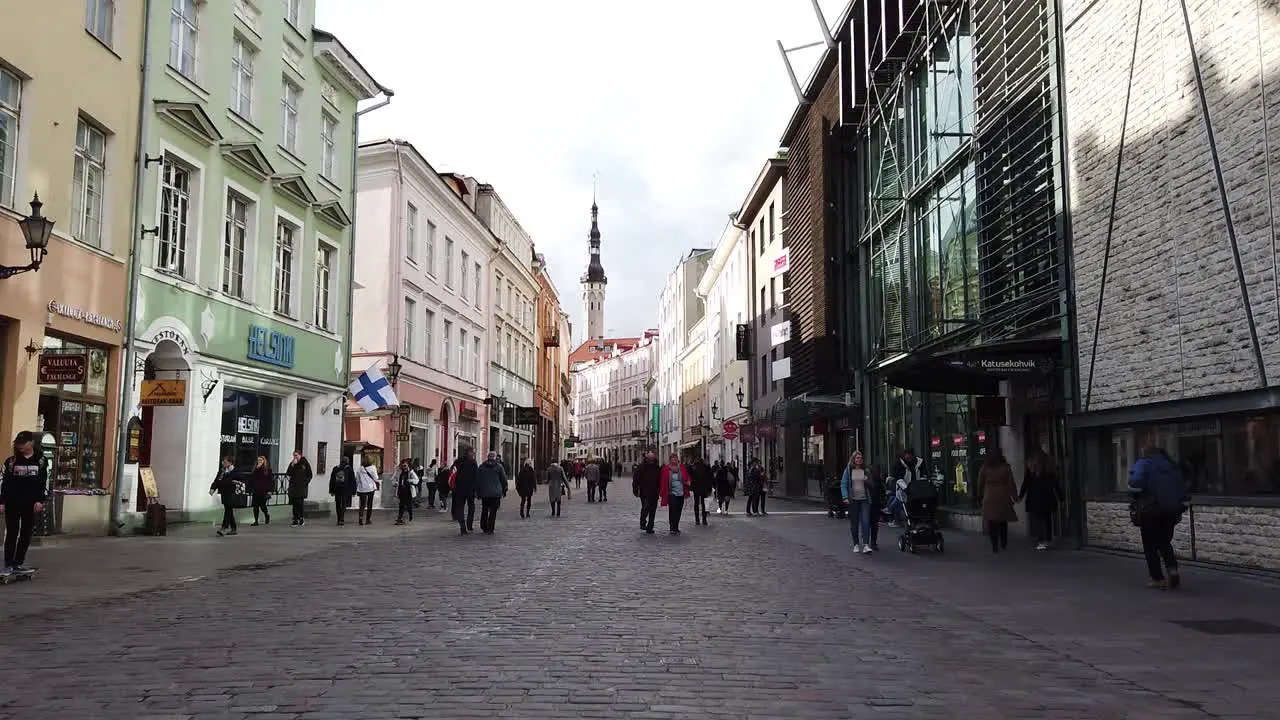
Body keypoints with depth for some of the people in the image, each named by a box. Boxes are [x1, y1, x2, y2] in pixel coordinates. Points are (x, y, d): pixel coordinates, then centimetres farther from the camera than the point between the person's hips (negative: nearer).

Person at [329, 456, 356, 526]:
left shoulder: (335, 468, 10)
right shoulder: (349, 469, 2)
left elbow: (332, 480, 11)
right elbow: (353, 481, 2)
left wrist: (331, 490, 14)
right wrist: (353, 492, 6)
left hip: (337, 489, 2)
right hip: (346, 490, -2)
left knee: (338, 505, 10)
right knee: (343, 504, -3)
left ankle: (339, 520, 13)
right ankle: (342, 520, -16)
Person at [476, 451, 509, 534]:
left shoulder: (481, 467, 5)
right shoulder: (499, 466, -1)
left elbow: (477, 480, 7)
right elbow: (504, 479, 2)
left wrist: (478, 491, 13)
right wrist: (504, 491, 11)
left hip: (484, 493, 2)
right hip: (496, 493, -2)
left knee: (484, 511, 15)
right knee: (493, 511, 0)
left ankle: (484, 528, 18)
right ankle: (490, 529, -4)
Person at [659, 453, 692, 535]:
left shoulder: (682, 468, 8)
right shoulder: (666, 469, -2)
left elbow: (687, 478, 15)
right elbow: (662, 482, 0)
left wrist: (688, 482, -8)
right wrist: (662, 493, -3)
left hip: (681, 493, 4)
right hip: (671, 493, -4)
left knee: (678, 512, 9)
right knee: (673, 511, -12)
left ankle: (675, 528, 20)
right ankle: (673, 528, -8)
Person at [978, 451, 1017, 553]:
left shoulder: (984, 469, 2)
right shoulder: (1005, 468, 2)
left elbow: (980, 484, 6)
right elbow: (1011, 484, 0)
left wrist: (980, 495, 18)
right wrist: (1015, 497, 5)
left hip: (989, 499, -1)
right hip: (1003, 498, 1)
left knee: (992, 524, 0)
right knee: (1003, 522, 16)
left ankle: (995, 547, -4)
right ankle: (1003, 544, 18)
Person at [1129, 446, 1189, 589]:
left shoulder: (1143, 464, -1)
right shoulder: (1172, 467, 15)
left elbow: (1135, 484, -18)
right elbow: (1184, 492, 12)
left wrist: (1138, 500, 0)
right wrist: (1179, 509, 18)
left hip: (1150, 511, -5)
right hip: (1172, 511, 5)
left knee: (1150, 546, 7)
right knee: (1164, 542, 20)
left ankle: (1158, 579, 5)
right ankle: (1173, 569, -2)